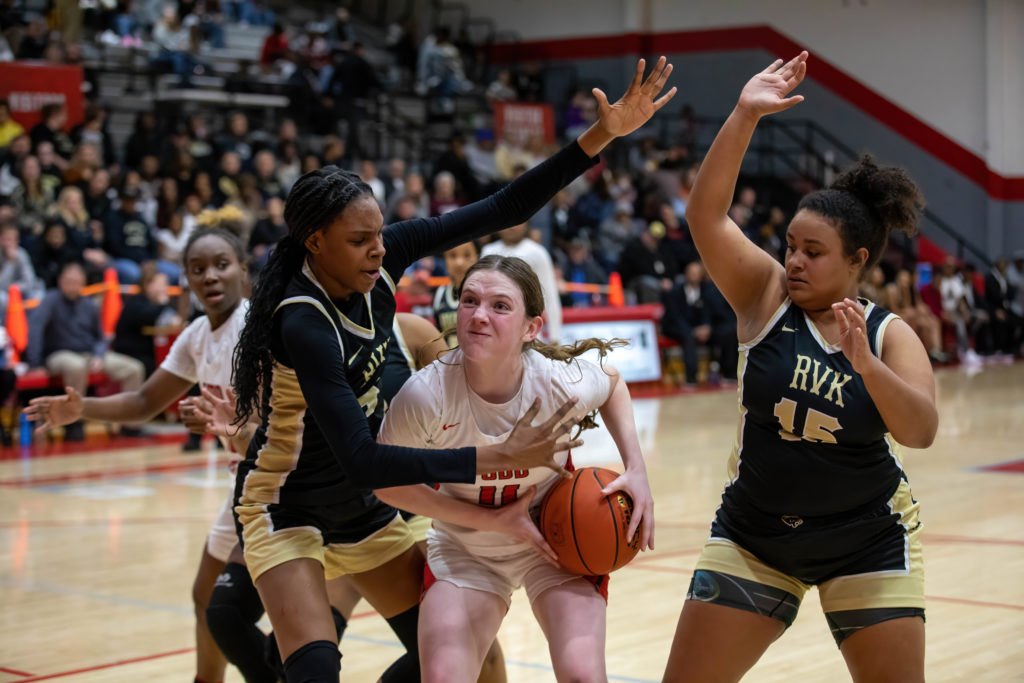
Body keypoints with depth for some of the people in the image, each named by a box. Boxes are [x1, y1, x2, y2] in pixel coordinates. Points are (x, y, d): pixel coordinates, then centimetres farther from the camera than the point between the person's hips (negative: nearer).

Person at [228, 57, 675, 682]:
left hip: (359, 506, 7)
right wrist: (502, 458, -39)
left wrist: (603, 136, -21)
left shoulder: (382, 258, -13)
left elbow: (501, 211, -12)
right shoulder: (303, 323, -31)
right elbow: (361, 460, -37)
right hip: (287, 507, -7)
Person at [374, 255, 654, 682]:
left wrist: (636, 471, -11)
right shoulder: (427, 394, -30)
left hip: (557, 539, 0)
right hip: (464, 546, 0)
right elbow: (388, 483, -13)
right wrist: (492, 521, -19)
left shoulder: (563, 383, -26)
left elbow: (613, 384, 1)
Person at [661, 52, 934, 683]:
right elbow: (705, 214, -20)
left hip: (867, 540, -1)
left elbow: (921, 431, -23)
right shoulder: (765, 295, -7)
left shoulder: (891, 335, -8)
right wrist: (745, 117, -29)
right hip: (755, 536, 1)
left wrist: (863, 363, -38)